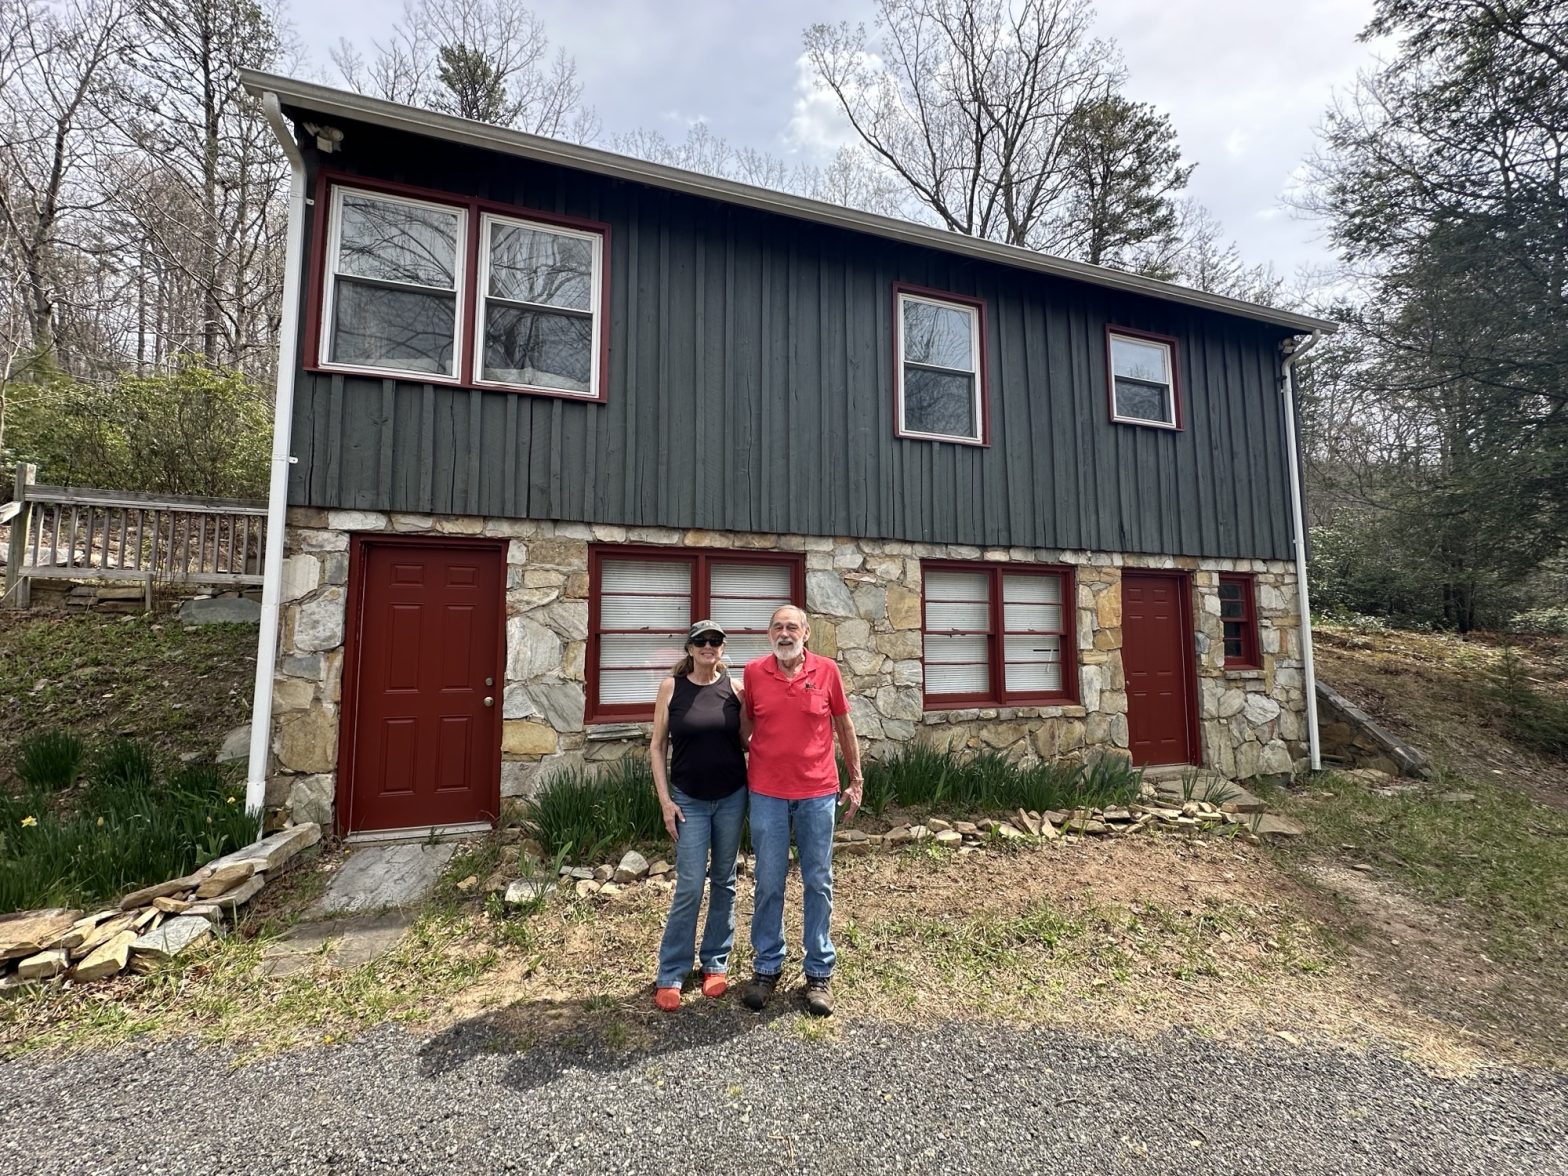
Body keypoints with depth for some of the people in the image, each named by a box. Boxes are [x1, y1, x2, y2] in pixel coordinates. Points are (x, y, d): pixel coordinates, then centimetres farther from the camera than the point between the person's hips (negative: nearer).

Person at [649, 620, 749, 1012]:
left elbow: (746, 741, 7)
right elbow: (657, 748, -2)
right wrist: (665, 801, -6)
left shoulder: (733, 687, -3)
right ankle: (670, 974, 18)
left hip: (732, 797, 2)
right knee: (689, 886, 0)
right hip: (689, 800, -2)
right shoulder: (671, 687, -6)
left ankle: (715, 963, 31)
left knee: (724, 881, 13)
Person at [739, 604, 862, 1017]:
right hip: (767, 794, 0)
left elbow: (844, 727, 5)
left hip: (818, 793, 0)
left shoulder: (827, 670, -4)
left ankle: (820, 973, 27)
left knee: (818, 883, 10)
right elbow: (745, 725, 9)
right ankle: (766, 967, 29)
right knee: (769, 884, 10)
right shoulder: (753, 672, -2)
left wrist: (856, 781, 6)